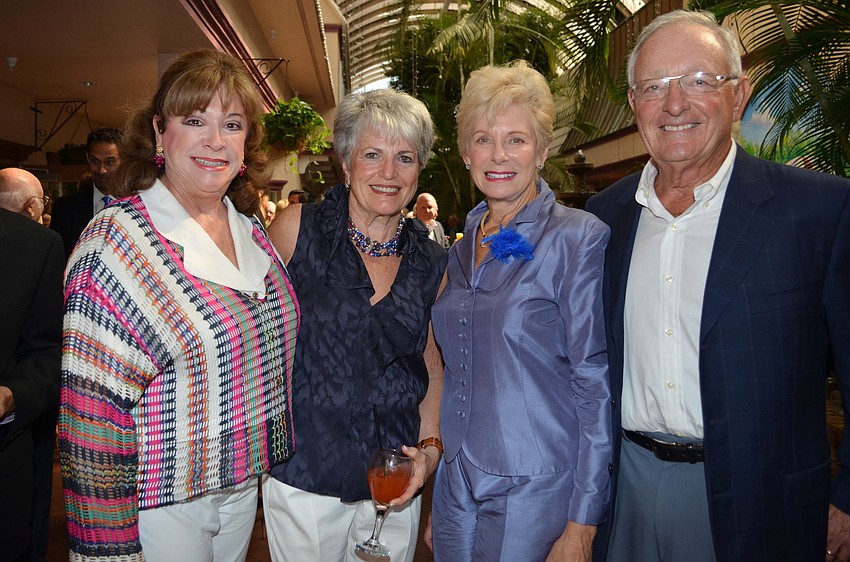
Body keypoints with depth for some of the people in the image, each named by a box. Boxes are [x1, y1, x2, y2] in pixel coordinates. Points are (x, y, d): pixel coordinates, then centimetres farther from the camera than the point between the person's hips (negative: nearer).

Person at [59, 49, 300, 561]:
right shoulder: (118, 241, -18)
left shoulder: (252, 231, 1)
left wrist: (273, 458, 13)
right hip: (159, 504, -6)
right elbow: (91, 407, -19)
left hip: (245, 482, 6)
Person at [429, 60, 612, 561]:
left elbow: (596, 383, -14)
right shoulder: (461, 251, 6)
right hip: (456, 489, 6)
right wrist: (436, 501, 12)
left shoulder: (579, 239, -12)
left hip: (536, 495, -5)